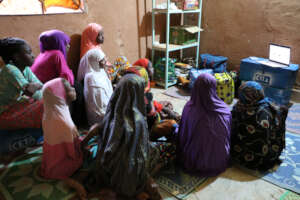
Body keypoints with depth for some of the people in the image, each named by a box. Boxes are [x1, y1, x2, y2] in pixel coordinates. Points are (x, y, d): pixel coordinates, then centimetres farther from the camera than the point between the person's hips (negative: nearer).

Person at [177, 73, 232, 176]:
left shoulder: (189, 108, -26)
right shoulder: (225, 110, -21)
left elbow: (182, 136, -12)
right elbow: (228, 136, -3)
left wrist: (180, 156, 9)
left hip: (194, 164, -2)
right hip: (220, 163, 3)